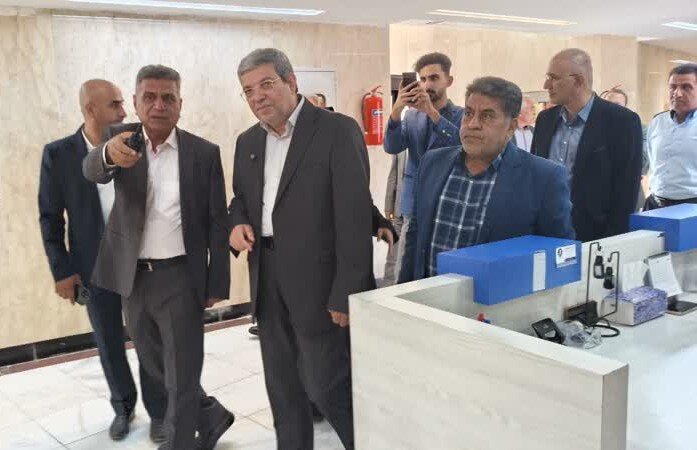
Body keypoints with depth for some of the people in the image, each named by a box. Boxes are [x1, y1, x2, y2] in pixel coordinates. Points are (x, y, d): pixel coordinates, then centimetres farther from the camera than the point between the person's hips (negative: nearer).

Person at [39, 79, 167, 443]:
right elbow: (50, 217, -2)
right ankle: (123, 406, 34)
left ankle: (157, 411, 23)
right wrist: (62, 270, -6)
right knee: (109, 344, 14)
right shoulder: (58, 154, -6)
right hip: (95, 267, 0)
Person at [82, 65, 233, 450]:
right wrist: (109, 154, -46)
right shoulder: (123, 140, -1)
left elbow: (217, 222, -4)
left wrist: (217, 284, -6)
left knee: (182, 375, 2)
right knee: (155, 365, 20)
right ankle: (211, 416, 42)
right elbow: (91, 170, -23)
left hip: (180, 276, -4)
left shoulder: (204, 153, -6)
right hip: (133, 276, 4)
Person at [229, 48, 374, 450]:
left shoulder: (338, 131, -11)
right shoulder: (248, 142, 11)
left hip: (318, 279, -6)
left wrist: (347, 293, -18)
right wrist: (238, 224, -2)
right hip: (267, 277, 7)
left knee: (326, 384, 0)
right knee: (281, 384, 16)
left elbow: (353, 216, -15)